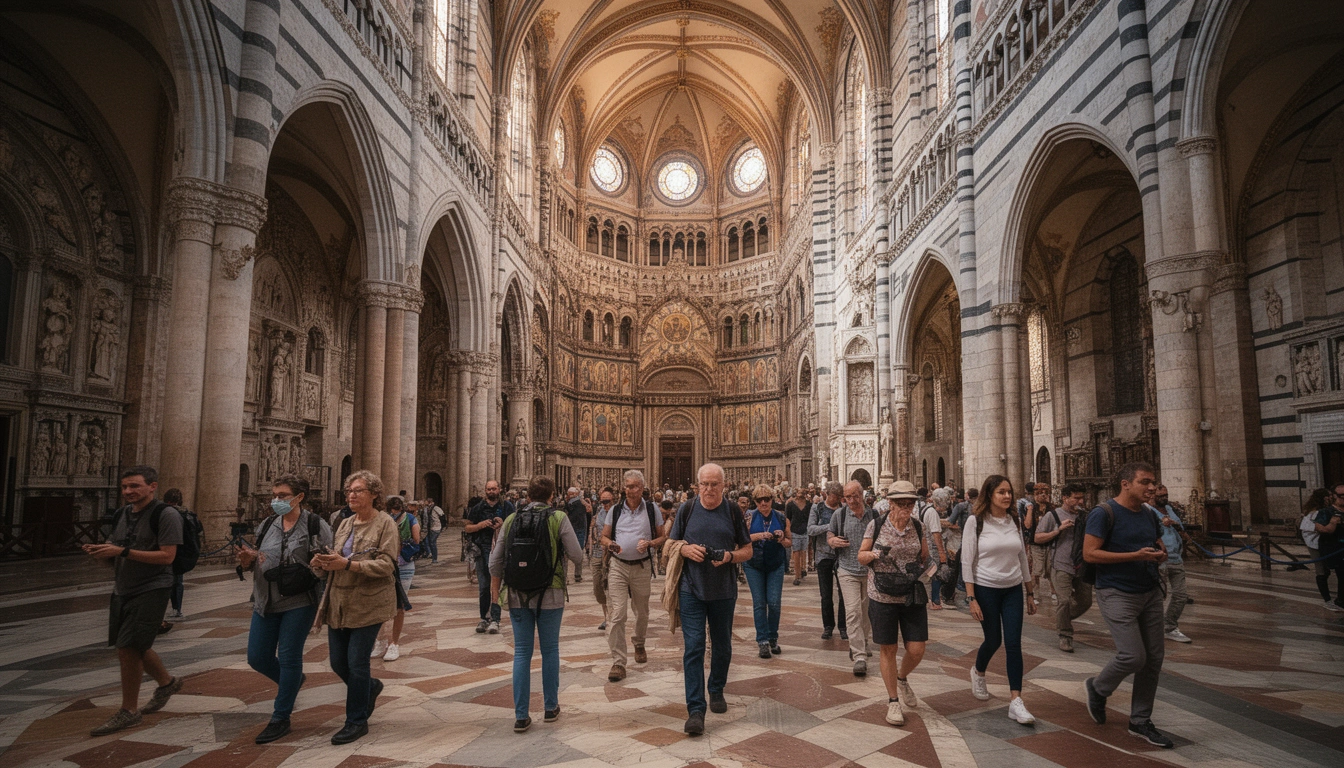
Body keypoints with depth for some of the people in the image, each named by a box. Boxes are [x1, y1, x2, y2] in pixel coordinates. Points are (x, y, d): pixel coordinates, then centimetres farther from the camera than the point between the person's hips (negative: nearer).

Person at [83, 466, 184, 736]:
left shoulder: (166, 515, -14)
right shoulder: (122, 514, 10)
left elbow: (167, 556, -20)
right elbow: (114, 550, 19)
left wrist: (123, 551, -24)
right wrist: (98, 551, -5)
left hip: (151, 590, -8)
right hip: (122, 590, 8)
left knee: (128, 648, -10)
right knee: (135, 647, 18)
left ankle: (129, 711, 6)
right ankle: (167, 683, 40)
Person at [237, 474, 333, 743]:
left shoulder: (316, 526, -8)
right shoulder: (267, 525, 7)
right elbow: (254, 563, 15)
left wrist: (308, 570, -23)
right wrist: (247, 559, -7)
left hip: (299, 602, -5)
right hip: (266, 601, 6)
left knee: (289, 658, 1)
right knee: (257, 657, 9)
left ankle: (281, 718, 17)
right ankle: (291, 682, 39)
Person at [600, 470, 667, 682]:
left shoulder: (652, 509, 1)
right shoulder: (615, 510, 4)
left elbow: (662, 537, 5)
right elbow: (604, 536, 8)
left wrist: (650, 543, -16)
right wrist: (610, 544, -15)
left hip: (642, 567, 0)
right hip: (618, 566, 0)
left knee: (642, 612, 17)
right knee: (616, 614, -9)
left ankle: (639, 644, 45)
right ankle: (618, 662, -4)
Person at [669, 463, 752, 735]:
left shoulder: (733, 512, 1)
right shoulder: (687, 510, 1)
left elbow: (747, 550, 6)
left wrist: (730, 556, -14)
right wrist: (686, 549, -14)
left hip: (723, 590, 1)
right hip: (691, 590, -1)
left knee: (722, 645, 15)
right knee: (693, 647, -7)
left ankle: (717, 691, 38)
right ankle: (695, 709, -4)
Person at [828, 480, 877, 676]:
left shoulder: (873, 515, 0)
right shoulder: (839, 516, 0)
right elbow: (829, 534, 14)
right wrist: (832, 540, -10)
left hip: (870, 571, 2)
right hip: (848, 571, -1)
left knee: (866, 612, 15)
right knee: (853, 612, -10)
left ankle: (865, 645, 36)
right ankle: (859, 657, -9)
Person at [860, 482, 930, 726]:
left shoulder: (918, 527, 1)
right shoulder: (876, 525, -5)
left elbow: (925, 557, 15)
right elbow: (861, 556, 3)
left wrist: (924, 566, -6)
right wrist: (873, 554, -18)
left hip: (912, 596, 2)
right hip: (882, 596, -2)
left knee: (916, 650, 0)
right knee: (887, 649, 6)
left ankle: (902, 678, 35)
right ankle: (893, 701, 23)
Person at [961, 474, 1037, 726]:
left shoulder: (1015, 520, 3)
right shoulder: (975, 521, -10)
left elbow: (1022, 558, 11)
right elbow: (967, 562, -10)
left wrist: (1029, 593, 12)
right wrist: (971, 598, -13)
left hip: (1013, 590, 3)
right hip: (986, 589, -3)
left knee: (1014, 643, -4)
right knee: (993, 640, 9)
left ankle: (1016, 702, -1)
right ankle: (978, 672, 40)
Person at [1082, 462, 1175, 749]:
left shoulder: (1149, 515, 10)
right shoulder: (1104, 513, -13)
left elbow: (1159, 546, 24)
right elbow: (1089, 553, -19)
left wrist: (1160, 554, -2)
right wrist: (1135, 555, -24)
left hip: (1150, 593, 8)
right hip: (1117, 594, -7)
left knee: (1153, 658, 8)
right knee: (1133, 656, -13)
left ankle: (1140, 722, 22)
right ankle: (1097, 688, 18)